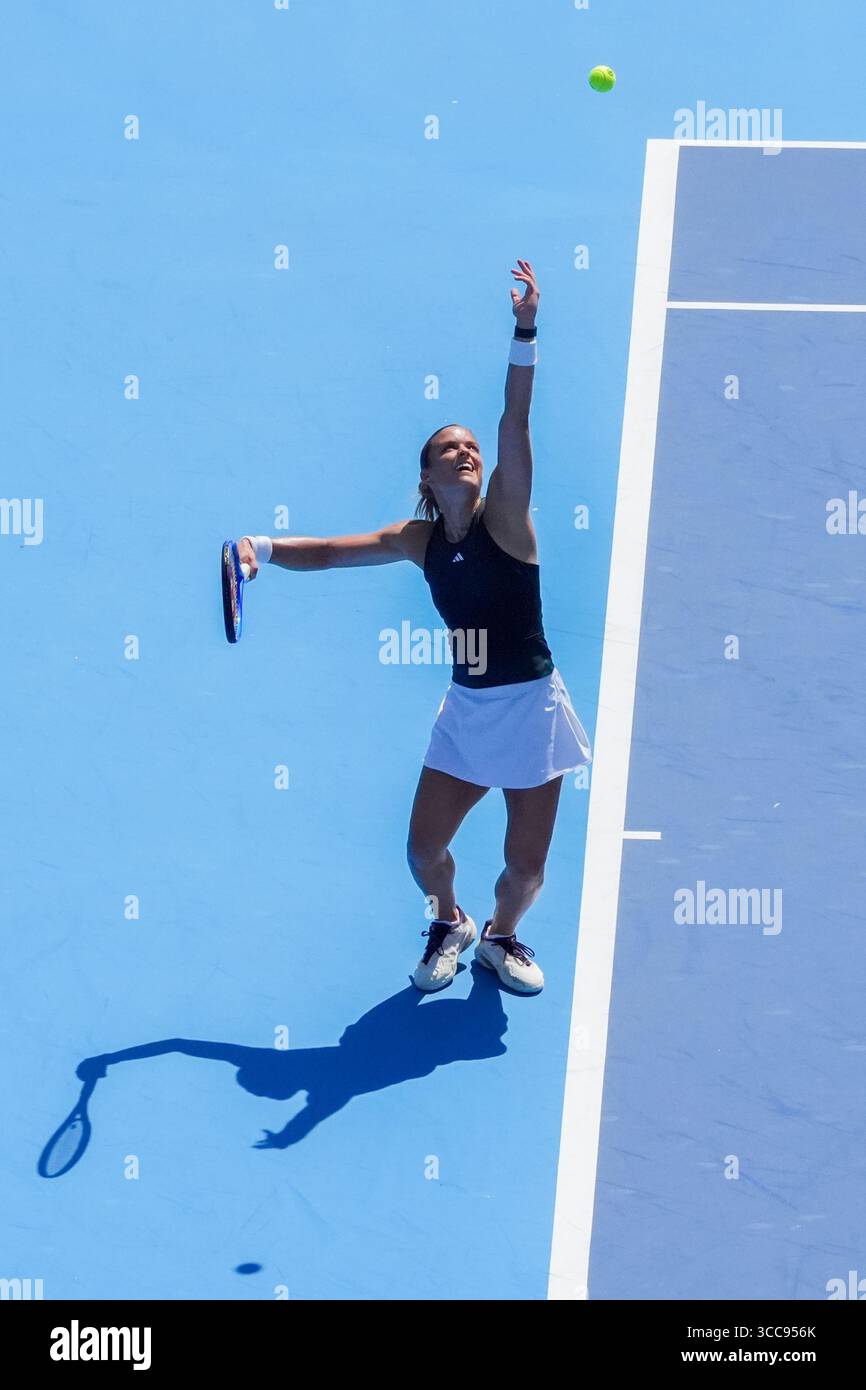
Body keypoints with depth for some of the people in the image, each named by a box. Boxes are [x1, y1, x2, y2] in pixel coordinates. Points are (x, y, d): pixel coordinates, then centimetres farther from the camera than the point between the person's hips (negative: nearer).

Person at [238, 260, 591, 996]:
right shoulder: (418, 539, 1)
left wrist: (525, 333, -32)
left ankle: (500, 937, 35)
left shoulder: (505, 517, -11)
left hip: (530, 707, -3)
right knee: (424, 849, 3)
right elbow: (328, 551, 6)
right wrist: (262, 547, -11)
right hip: (465, 712, 3)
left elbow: (515, 424, -22)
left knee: (526, 867, 2)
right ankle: (449, 925, 36)